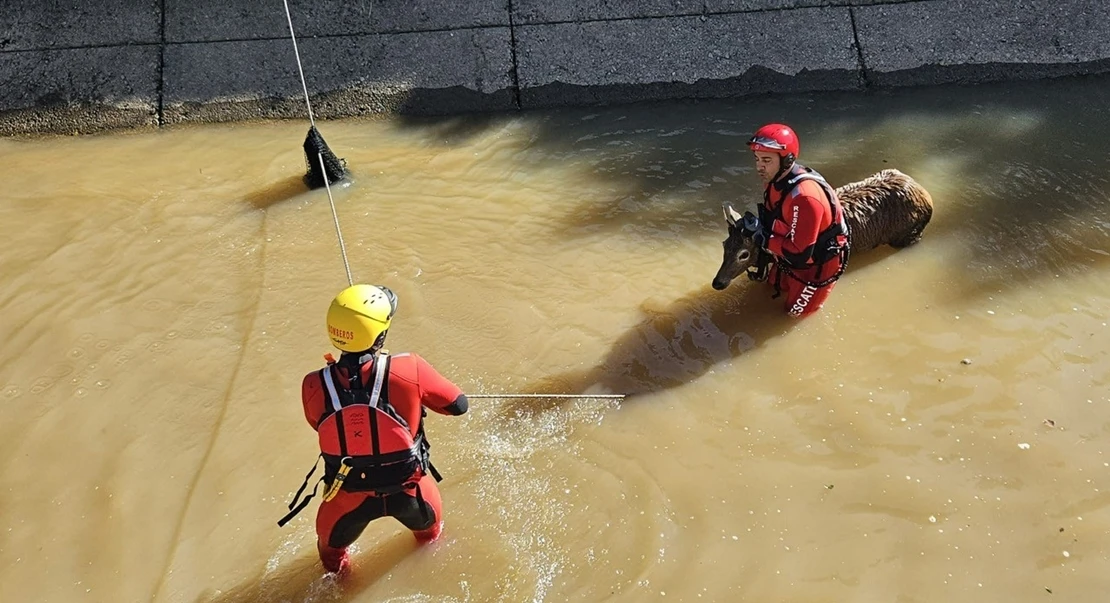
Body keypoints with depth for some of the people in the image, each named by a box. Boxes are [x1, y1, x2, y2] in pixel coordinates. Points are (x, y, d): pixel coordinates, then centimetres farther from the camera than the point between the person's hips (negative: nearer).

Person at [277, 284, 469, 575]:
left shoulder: (314, 386, -22)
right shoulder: (410, 369, -28)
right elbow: (458, 405, -12)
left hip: (348, 493, 1)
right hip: (409, 488, 0)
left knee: (332, 544, 36)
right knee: (428, 526, 38)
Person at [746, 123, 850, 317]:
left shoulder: (804, 197, -40)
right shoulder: (776, 178, -13)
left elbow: (799, 254, -36)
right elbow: (773, 217, 7)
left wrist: (764, 240, -26)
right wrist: (757, 226, -12)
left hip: (817, 263, -8)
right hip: (794, 252, 8)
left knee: (794, 312, 11)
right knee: (773, 285, 28)